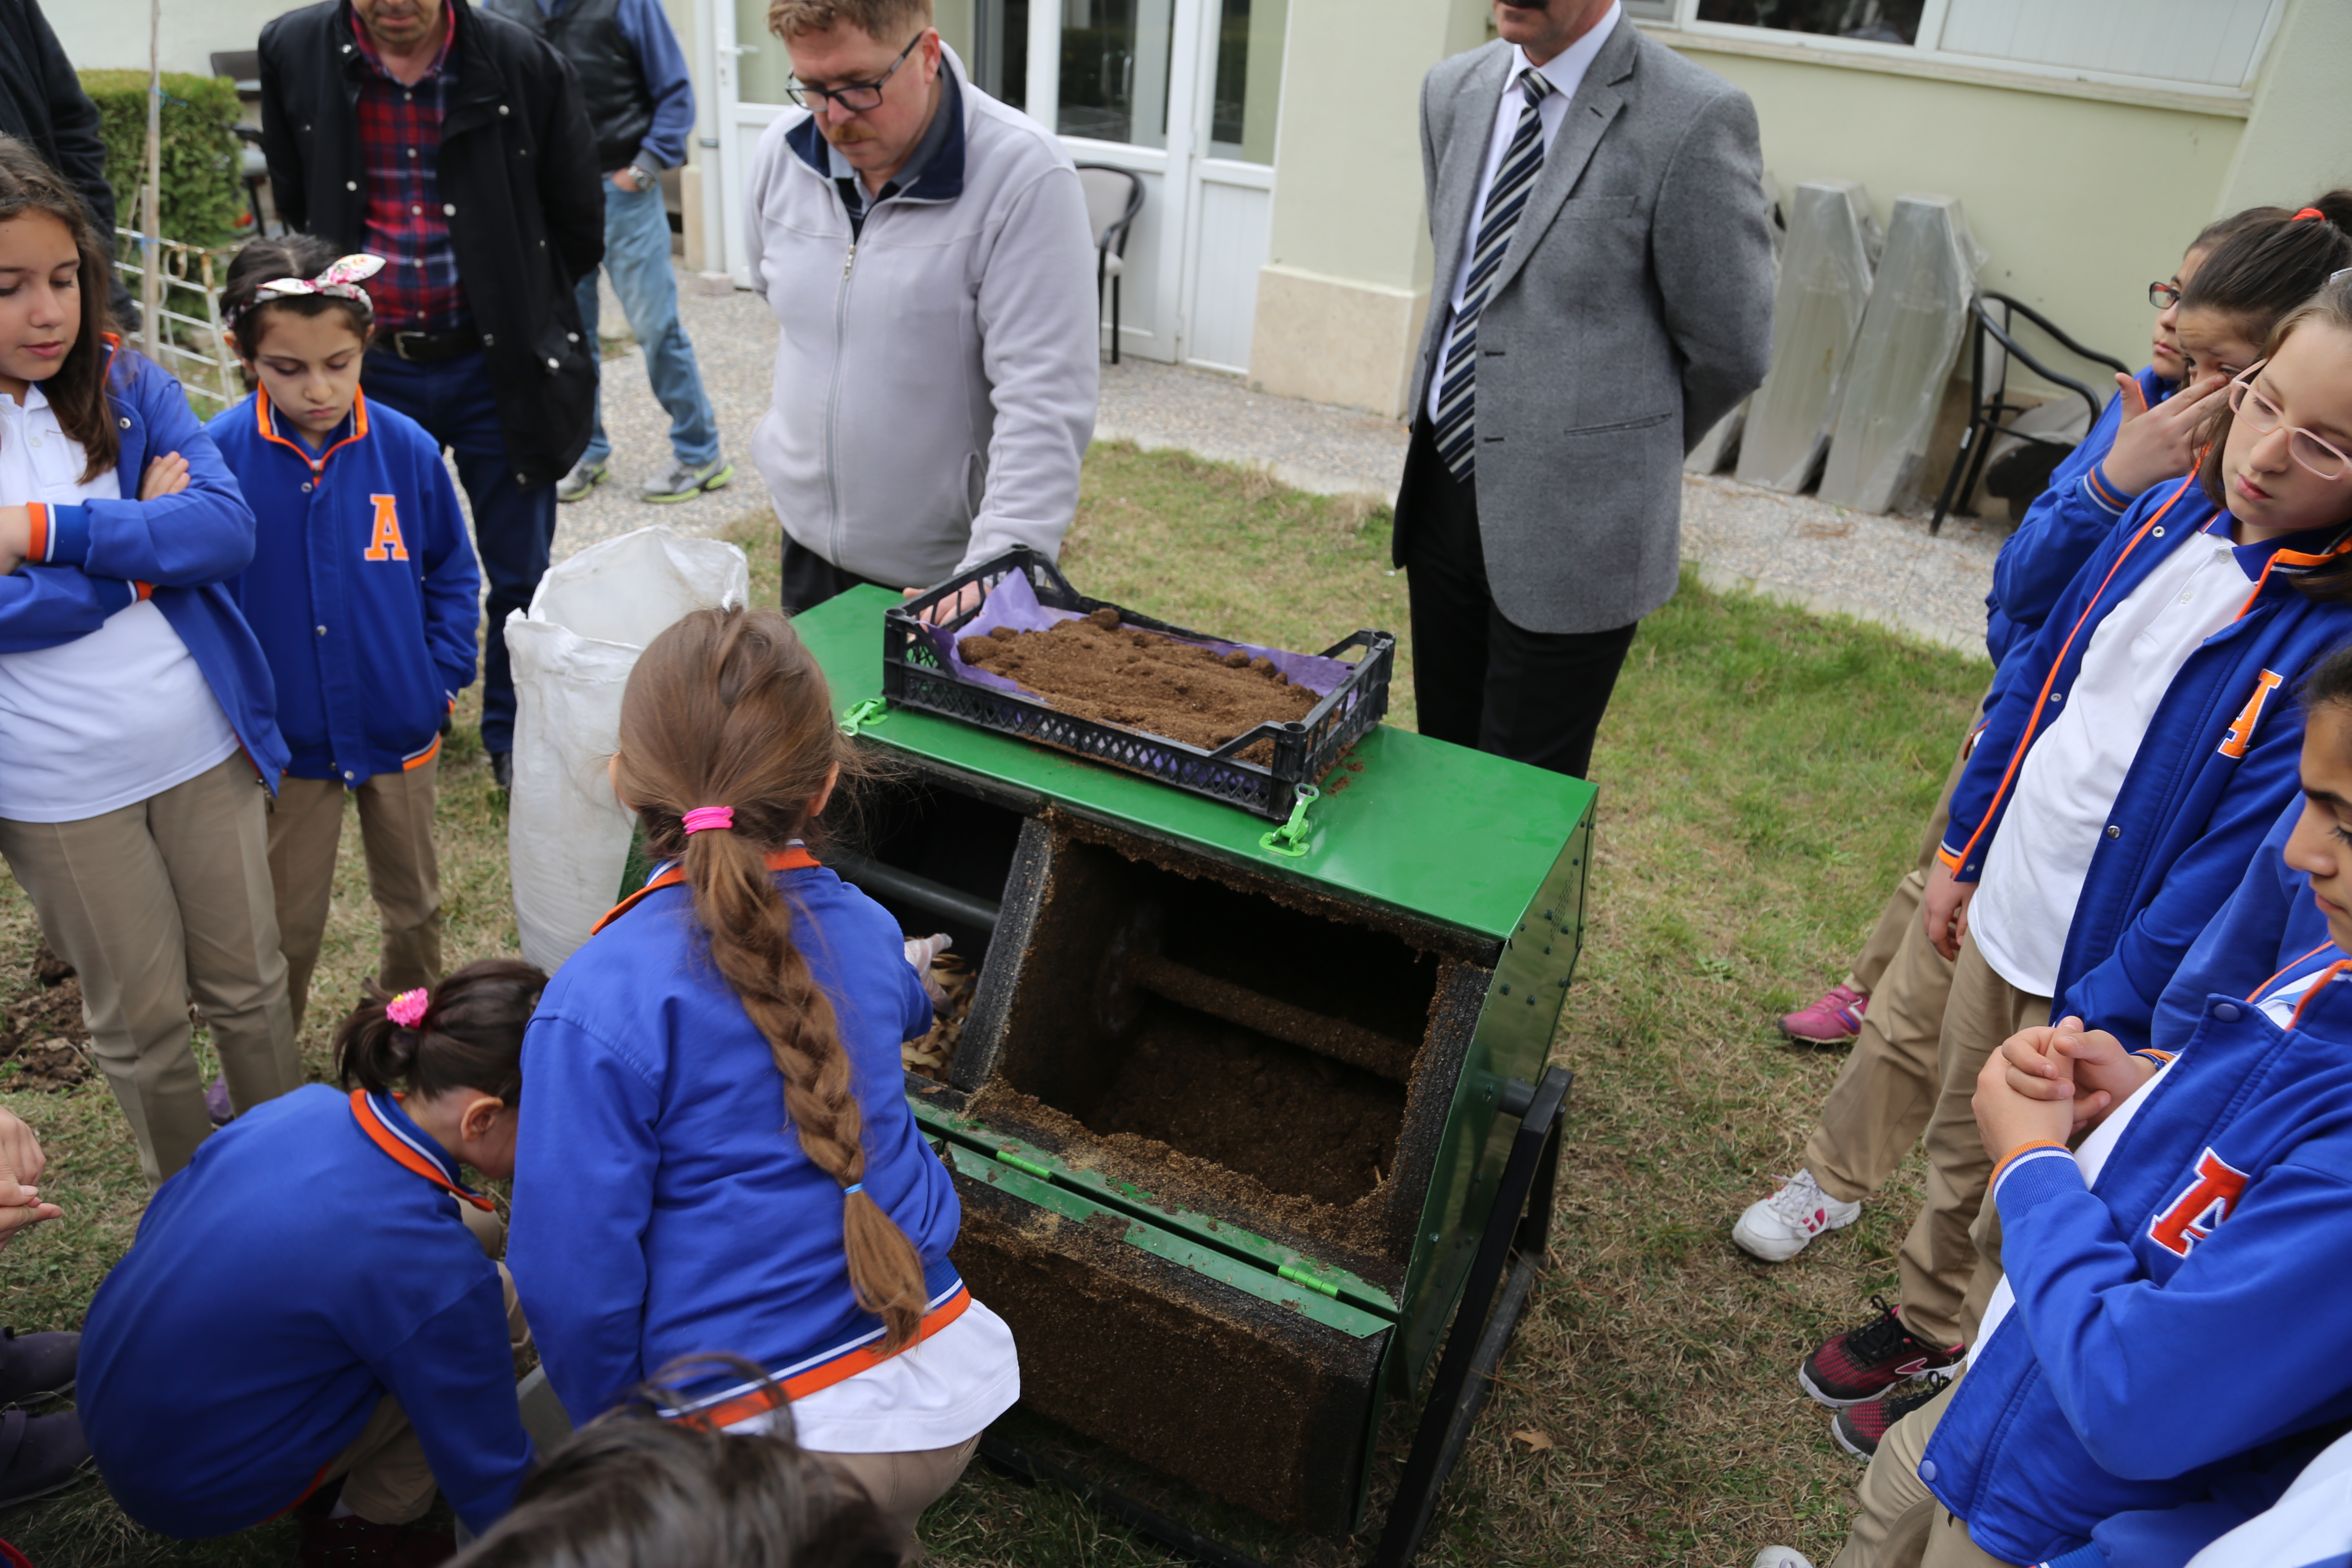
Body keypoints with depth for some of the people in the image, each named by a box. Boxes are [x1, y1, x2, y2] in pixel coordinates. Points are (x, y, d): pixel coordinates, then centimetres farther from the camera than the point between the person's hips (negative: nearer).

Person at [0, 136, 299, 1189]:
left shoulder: (130, 389, -2)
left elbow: (228, 529, -14)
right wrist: (148, 546, -14)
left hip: (205, 744, 2)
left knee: (249, 982, 15)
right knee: (142, 1019, 13)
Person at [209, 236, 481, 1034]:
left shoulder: (406, 449, -10)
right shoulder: (219, 454, -14)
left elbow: (453, 572, 3)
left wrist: (446, 672, -4)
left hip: (401, 727, 2)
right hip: (285, 738, -1)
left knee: (413, 900, 20)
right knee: (287, 925, 13)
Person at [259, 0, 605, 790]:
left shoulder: (524, 65, -10)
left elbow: (578, 225, 1)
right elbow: (296, 208, 10)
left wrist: (516, 307, 6)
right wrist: (342, 303, 8)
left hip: (494, 366, -1)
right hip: (370, 366, 2)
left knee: (520, 574, 9)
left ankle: (515, 737, 29)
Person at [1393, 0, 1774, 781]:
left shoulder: (1695, 119, -15)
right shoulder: (1455, 90, 6)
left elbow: (1730, 350, -7)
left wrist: (1631, 449, 7)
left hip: (1571, 522, -6)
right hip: (1443, 494, 6)